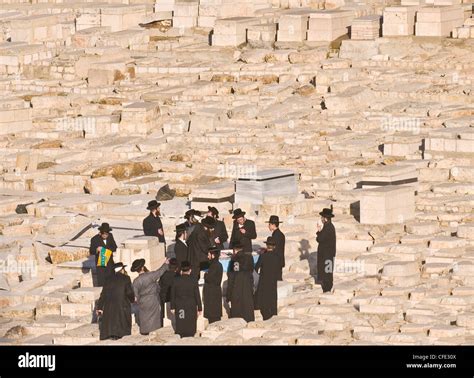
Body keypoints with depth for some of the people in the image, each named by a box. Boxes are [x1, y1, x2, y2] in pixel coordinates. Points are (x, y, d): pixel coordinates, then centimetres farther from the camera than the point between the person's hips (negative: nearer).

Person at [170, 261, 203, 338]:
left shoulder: (176, 281, -5)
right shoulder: (193, 281, -10)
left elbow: (173, 295, 2)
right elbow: (197, 296, -5)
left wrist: (173, 307, 12)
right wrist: (199, 308, 4)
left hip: (179, 308, 1)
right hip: (191, 308, -1)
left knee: (180, 327, 8)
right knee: (190, 328, 6)